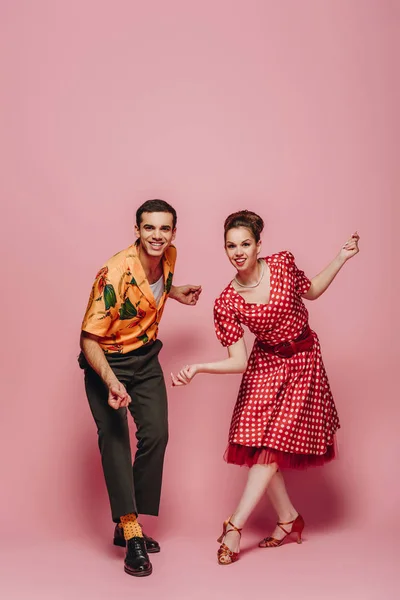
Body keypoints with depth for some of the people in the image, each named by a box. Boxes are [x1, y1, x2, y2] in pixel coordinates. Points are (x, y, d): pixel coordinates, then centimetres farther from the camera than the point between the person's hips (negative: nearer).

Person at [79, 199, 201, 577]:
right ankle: (131, 532, -20)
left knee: (156, 435, -2)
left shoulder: (169, 257, -7)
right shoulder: (115, 273, -28)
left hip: (145, 357, 6)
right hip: (106, 361, -6)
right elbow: (89, 337, -28)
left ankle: (126, 526, 10)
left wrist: (173, 293, 9)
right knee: (113, 435, -19)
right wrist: (111, 382, -39)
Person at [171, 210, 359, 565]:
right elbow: (238, 362, -16)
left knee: (273, 443, -7)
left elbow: (310, 292, 8)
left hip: (301, 362, -1)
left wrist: (342, 259, 2)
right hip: (264, 366, 1)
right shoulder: (227, 304, -16)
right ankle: (290, 519, 19)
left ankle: (235, 526, -2)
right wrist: (198, 368, -31)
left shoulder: (283, 263, -13)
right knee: (257, 443, -3)